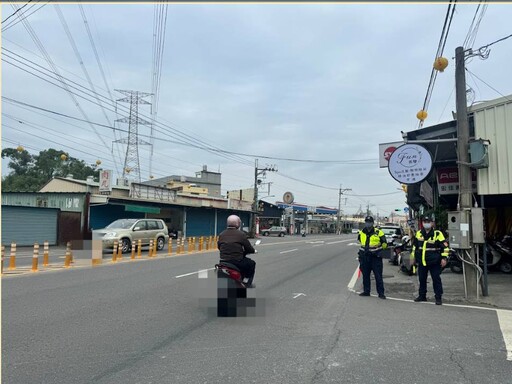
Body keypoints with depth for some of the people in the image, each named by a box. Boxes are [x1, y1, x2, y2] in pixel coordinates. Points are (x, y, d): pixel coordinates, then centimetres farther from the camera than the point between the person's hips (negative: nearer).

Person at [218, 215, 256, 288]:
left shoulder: (221, 234, 5)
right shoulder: (241, 234, -9)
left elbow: (219, 246, 13)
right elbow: (248, 248, -5)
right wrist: (254, 251, 18)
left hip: (223, 262, 6)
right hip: (237, 262, -6)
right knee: (252, 263, 22)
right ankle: (248, 284, 20)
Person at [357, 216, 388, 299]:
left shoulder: (379, 232, -8)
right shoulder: (361, 233, 5)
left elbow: (384, 244, 1)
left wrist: (378, 250, 2)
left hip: (376, 257, -4)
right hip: (364, 257, 4)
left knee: (378, 276, -1)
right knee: (365, 275, 11)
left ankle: (381, 293, 6)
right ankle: (366, 291, 22)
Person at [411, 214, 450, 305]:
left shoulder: (437, 234, -8)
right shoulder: (418, 233, 7)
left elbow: (445, 246, -8)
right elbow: (414, 246, 17)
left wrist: (444, 258, -13)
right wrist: (414, 257, 19)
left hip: (434, 262, -5)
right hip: (421, 262, 5)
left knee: (436, 279, -2)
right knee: (422, 279, 12)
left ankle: (438, 297, 8)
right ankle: (422, 295, 25)